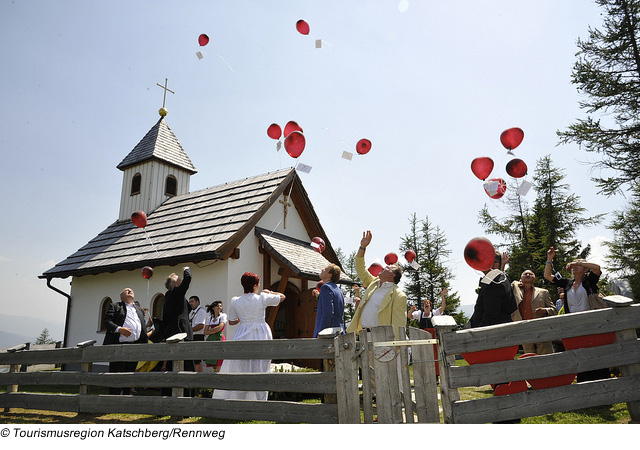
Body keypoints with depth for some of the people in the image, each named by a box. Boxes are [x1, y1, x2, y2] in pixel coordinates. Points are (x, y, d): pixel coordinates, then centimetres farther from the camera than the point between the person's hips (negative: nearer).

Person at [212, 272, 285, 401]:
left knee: (238, 368, 11)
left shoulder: (235, 302, -1)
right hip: (261, 336, -2)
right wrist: (269, 292, 18)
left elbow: (231, 321, 8)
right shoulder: (262, 298, -8)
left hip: (242, 337, 2)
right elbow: (282, 297, 5)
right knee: (260, 369, 6)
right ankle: (260, 399, 10)